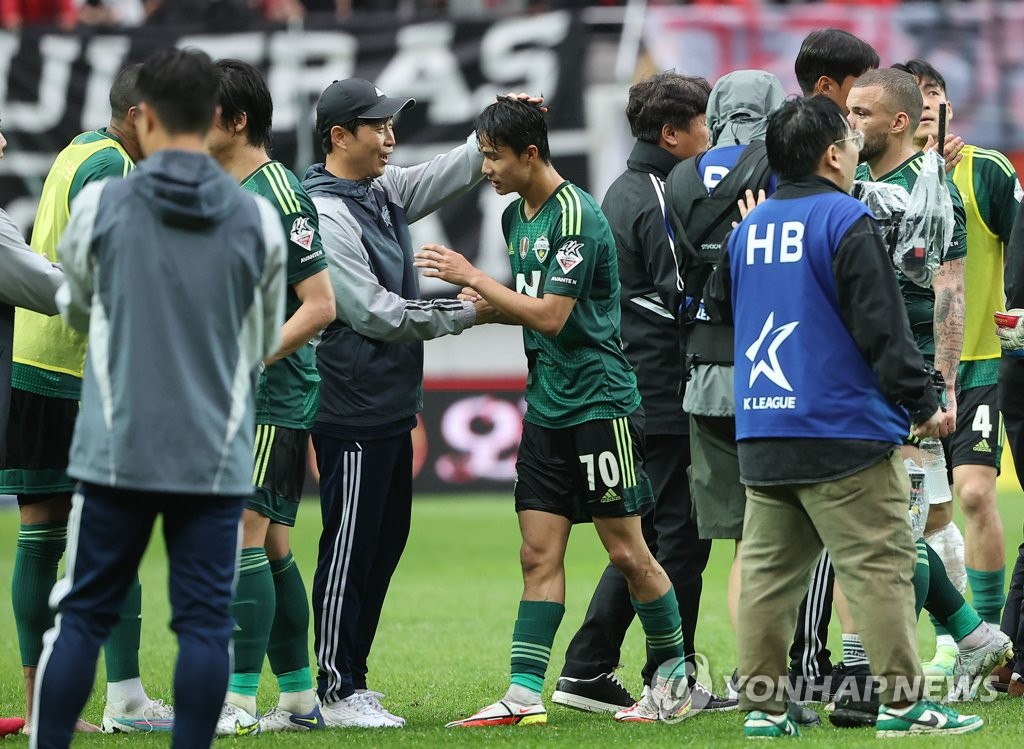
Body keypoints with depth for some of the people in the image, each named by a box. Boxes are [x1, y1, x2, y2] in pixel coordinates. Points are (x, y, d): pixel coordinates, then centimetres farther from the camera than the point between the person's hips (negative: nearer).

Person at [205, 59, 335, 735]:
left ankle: (240, 703, -12)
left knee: (244, 538, -12)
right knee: (272, 550, 11)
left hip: (274, 398, -9)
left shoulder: (281, 196, -13)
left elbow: (320, 304, -15)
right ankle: (299, 698, 16)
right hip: (230, 400, 9)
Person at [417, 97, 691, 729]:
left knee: (627, 551, -2)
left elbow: (551, 316, -20)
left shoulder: (577, 216, -16)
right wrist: (485, 305, 3)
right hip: (546, 408, 8)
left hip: (600, 404, -8)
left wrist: (472, 276, -16)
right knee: (540, 554, 3)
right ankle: (524, 695, 0)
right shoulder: (517, 215, 12)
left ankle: (675, 671, 14)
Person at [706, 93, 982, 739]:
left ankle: (762, 703, 9)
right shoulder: (846, 221, -10)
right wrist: (922, 402, -5)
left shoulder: (749, 229, 11)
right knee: (880, 568, -3)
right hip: (844, 435, -7)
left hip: (761, 435, 7)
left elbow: (721, 305, 25)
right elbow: (883, 327, -12)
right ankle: (902, 699, -4)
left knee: (768, 571, 9)